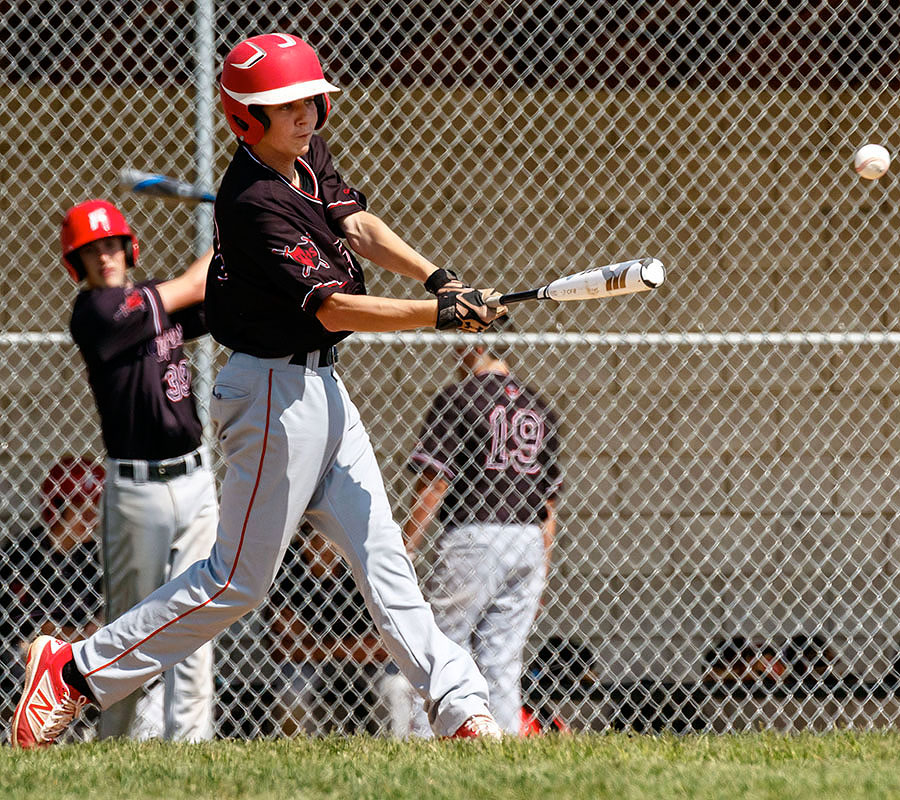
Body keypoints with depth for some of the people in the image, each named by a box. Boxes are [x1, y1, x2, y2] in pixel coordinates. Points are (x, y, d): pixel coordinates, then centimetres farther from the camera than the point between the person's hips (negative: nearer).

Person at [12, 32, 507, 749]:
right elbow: (331, 306, -24)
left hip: (321, 390, 9)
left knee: (382, 555, 6)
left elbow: (359, 227, 1)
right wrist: (437, 314, -28)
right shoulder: (255, 204, -21)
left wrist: (436, 277, -15)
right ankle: (74, 671, 4)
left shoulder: (310, 158, 7)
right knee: (239, 579, -3)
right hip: (277, 391, -9)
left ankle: (461, 707, 6)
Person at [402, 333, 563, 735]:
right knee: (503, 663, 6)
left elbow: (434, 483, -10)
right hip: (529, 545, 5)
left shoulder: (458, 397, -4)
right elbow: (549, 505, 16)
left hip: (473, 538, -5)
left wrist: (402, 551, -7)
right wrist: (540, 575, 20)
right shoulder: (538, 406, 15)